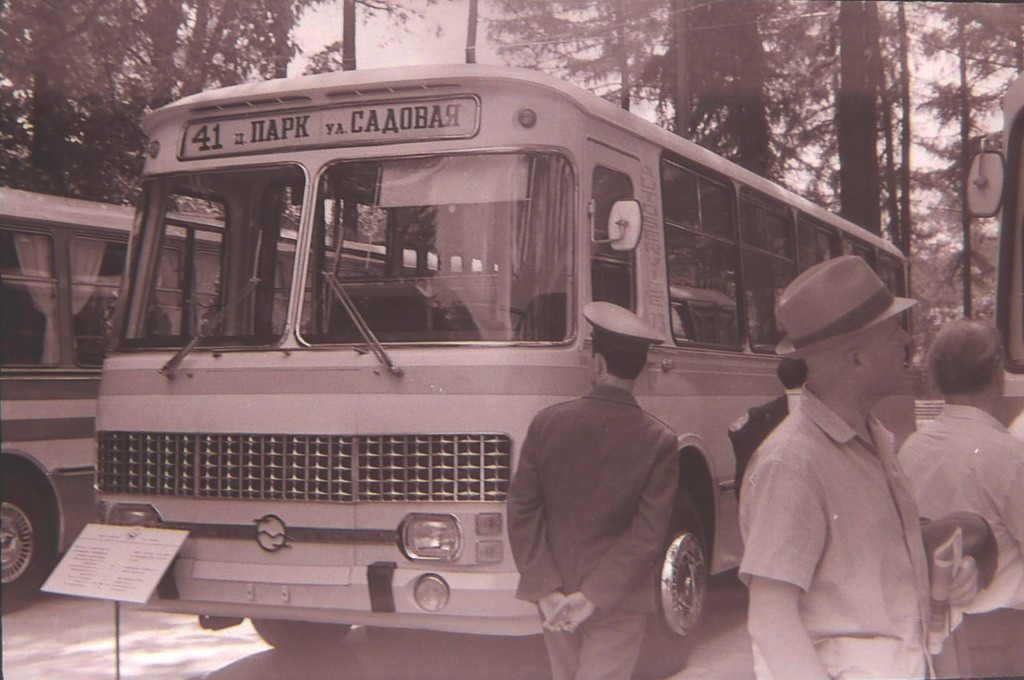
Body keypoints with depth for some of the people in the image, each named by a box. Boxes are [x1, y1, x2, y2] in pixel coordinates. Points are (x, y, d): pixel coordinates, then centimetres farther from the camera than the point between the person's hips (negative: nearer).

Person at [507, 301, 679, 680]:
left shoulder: (546, 423, -6)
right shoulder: (659, 441, -10)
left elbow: (522, 511, -7)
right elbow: (648, 534, -14)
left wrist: (548, 589, -8)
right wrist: (594, 596, -13)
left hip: (553, 595, 3)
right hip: (620, 601, -2)